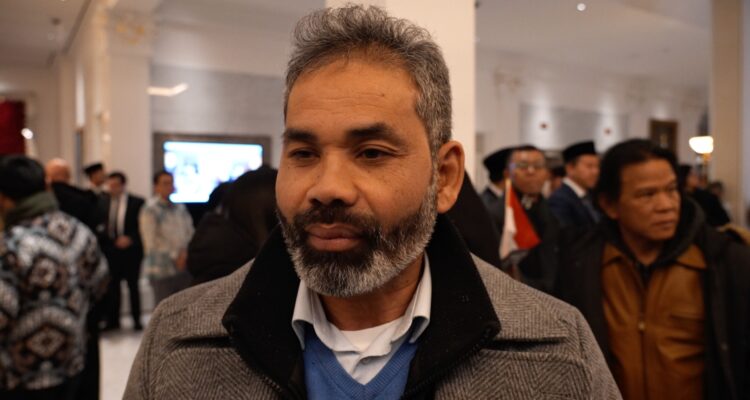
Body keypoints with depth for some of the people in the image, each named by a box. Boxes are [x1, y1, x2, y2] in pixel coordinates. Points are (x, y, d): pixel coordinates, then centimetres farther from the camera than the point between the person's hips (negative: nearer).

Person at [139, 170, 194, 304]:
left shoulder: (181, 208, 13)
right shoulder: (149, 210, -5)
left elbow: (190, 233, 13)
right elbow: (151, 243, -10)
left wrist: (185, 253, -5)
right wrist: (175, 256, -10)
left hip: (184, 268, 6)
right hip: (162, 270, -5)